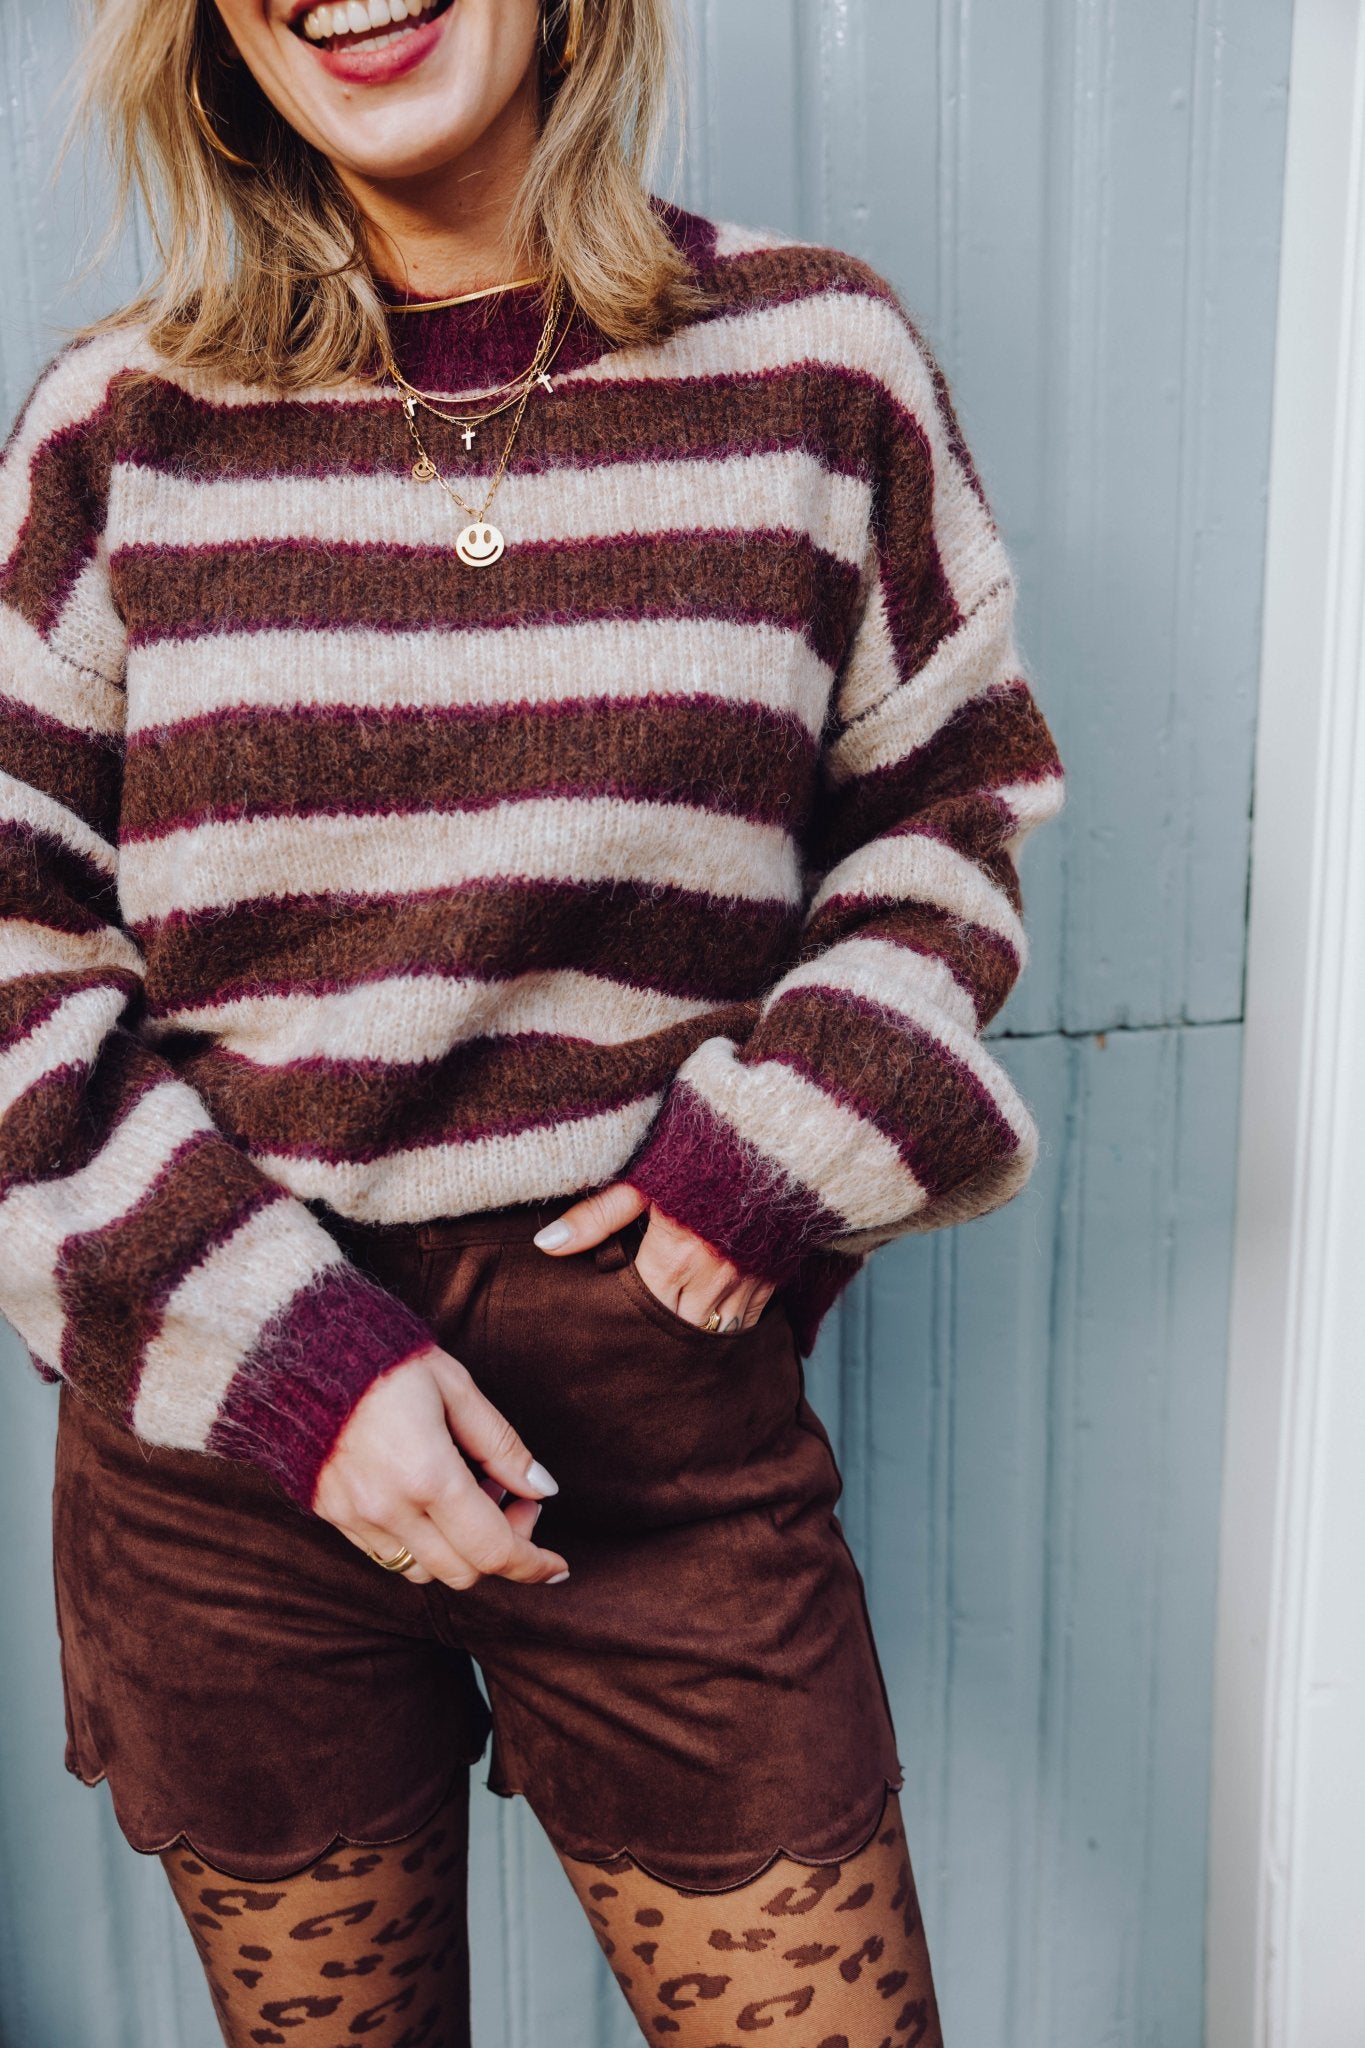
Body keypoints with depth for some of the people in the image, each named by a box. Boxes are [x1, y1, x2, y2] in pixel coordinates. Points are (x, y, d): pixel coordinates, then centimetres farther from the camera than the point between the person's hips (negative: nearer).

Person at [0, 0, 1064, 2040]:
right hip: (220, 1428, 1)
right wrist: (287, 1351, -10)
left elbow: (957, 813, 9)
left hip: (666, 1417, 0)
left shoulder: (821, 361, 1)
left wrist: (783, 1146, -8)